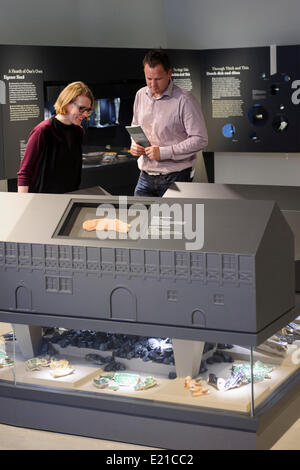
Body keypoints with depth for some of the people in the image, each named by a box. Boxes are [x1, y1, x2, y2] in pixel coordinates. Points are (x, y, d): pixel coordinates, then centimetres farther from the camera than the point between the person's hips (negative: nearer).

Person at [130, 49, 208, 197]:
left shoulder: (185, 100, -11)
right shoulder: (141, 95, 9)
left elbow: (200, 140, -15)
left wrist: (164, 152, -19)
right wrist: (134, 145, 2)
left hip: (175, 178, -5)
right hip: (146, 177, 5)